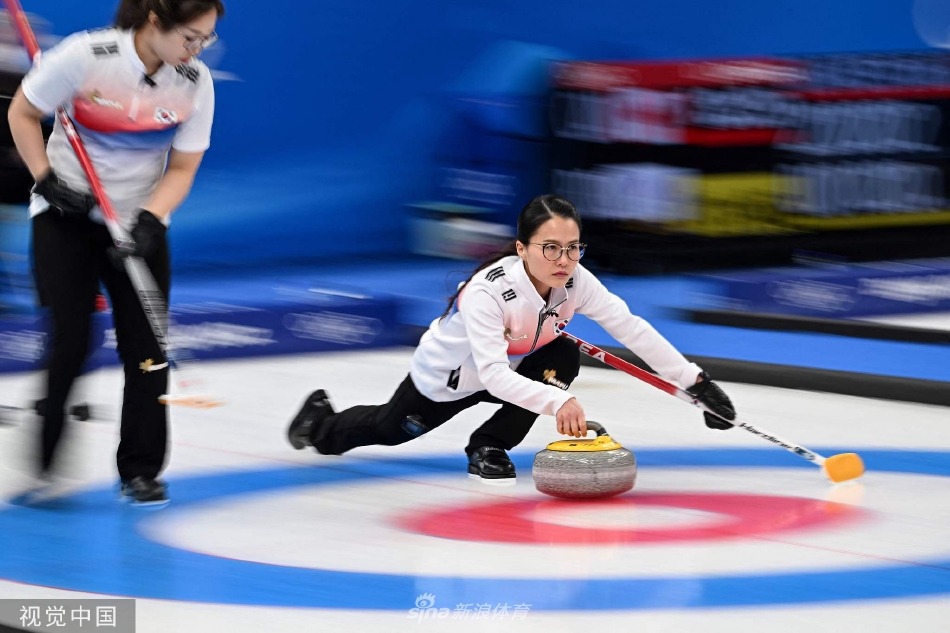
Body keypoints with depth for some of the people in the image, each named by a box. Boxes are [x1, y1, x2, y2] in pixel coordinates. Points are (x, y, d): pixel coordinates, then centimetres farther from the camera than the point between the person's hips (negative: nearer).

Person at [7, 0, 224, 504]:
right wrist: (47, 180, -15)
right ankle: (37, 462, 3)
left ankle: (140, 470, 7)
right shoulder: (86, 56, -21)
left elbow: (181, 169, -4)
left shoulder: (196, 83, -10)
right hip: (66, 215, -3)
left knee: (146, 344, -4)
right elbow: (22, 113, -6)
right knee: (70, 340, -11)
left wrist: (150, 218, -20)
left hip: (141, 219, 3)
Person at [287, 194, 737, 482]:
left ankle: (489, 447, -7)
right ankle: (322, 419, 53)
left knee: (563, 359, -25)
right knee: (391, 430, 19)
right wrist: (557, 401, -62)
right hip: (446, 377, -4)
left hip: (508, 370, 4)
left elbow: (633, 330, -24)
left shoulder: (576, 282, -27)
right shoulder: (487, 291, -42)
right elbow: (493, 374, -49)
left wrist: (696, 382, -29)